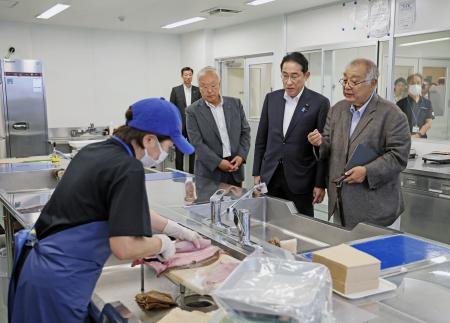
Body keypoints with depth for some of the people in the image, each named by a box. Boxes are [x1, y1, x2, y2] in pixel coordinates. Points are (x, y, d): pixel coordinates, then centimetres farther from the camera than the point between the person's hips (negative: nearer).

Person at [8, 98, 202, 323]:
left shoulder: (95, 151, 5)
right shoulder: (128, 168, -20)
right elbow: (124, 247, -24)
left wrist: (174, 228, 21)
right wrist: (162, 242, -6)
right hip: (58, 281, -8)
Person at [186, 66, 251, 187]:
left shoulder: (235, 103, 6)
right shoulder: (193, 111, -4)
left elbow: (245, 131, 8)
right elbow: (197, 143, -10)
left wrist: (241, 155, -6)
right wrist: (219, 162, -17)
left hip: (235, 168, 3)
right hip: (209, 172, -3)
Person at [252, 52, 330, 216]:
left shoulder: (319, 103, -6)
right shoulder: (271, 98, 6)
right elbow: (261, 138, 10)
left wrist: (320, 184, -6)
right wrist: (257, 173, 8)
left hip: (300, 179, -3)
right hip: (270, 176, 3)